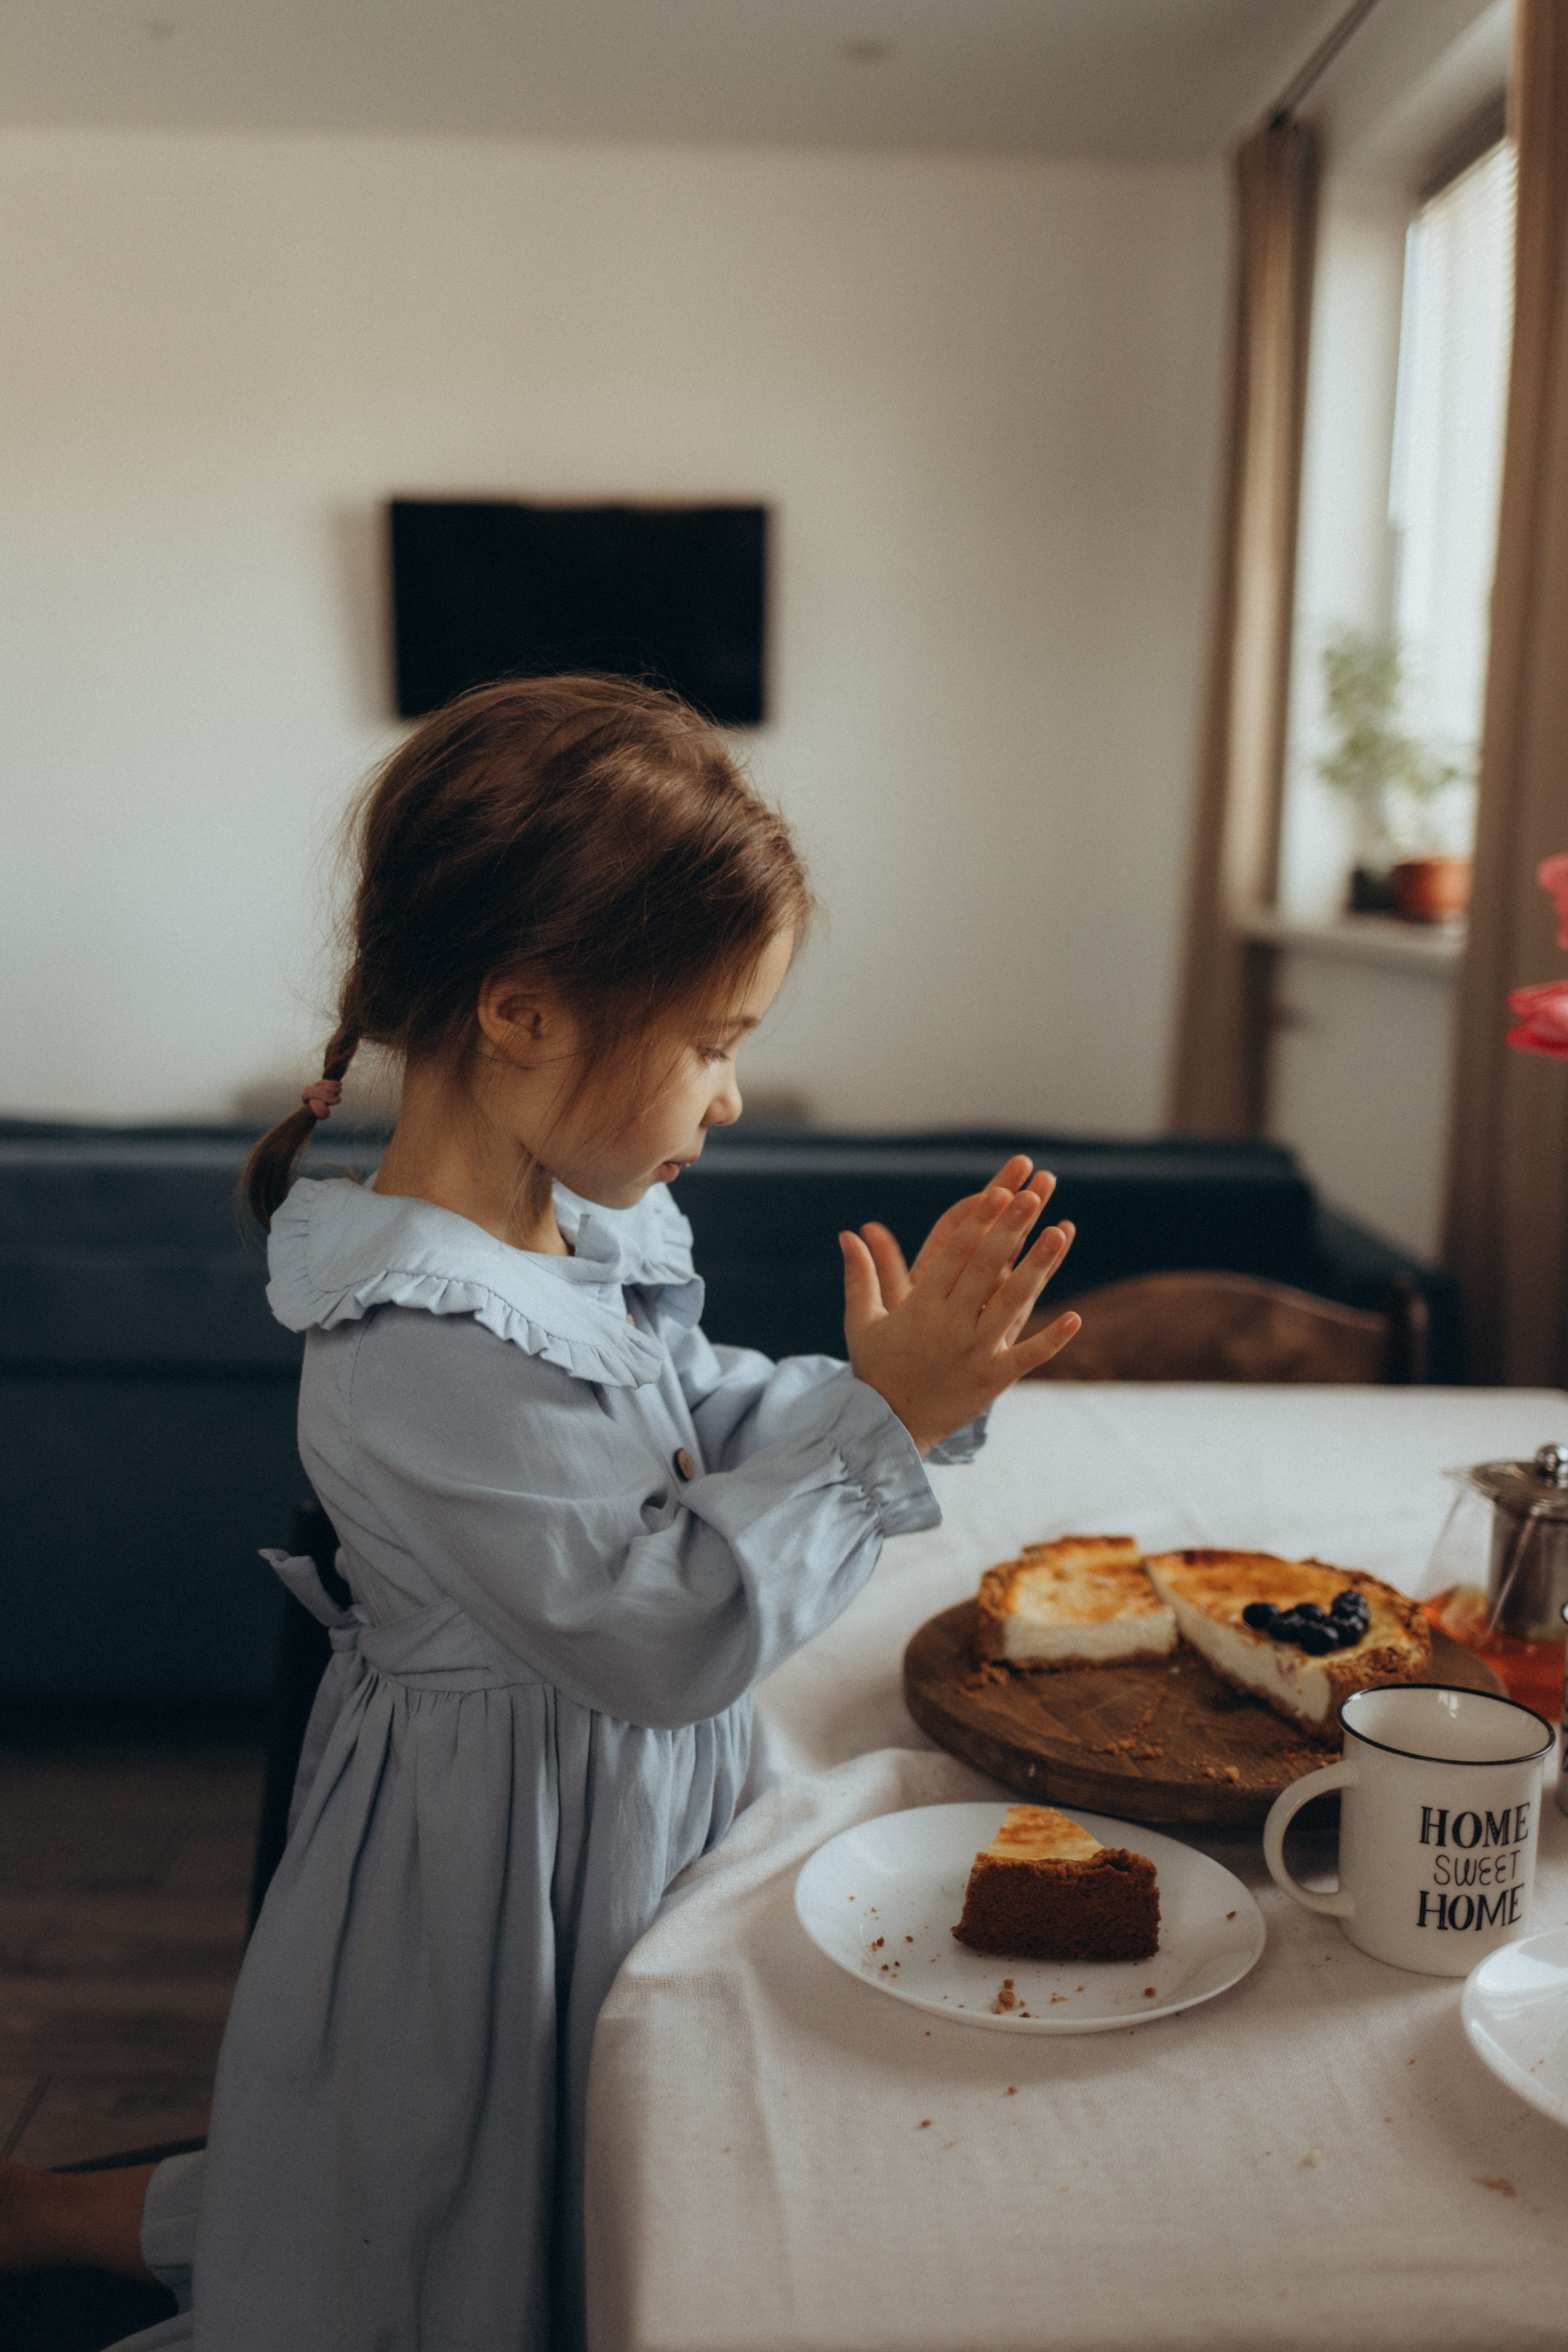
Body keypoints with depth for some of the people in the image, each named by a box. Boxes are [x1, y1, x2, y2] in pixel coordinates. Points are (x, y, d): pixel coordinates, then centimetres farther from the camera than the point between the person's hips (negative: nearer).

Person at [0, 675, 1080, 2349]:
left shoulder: (584, 1223, -2)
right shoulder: (425, 1340, -32)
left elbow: (701, 1431, 8)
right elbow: (659, 1630, -28)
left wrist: (903, 1379, -7)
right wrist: (880, 1421, -25)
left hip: (621, 1803, 9)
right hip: (503, 1874, -9)